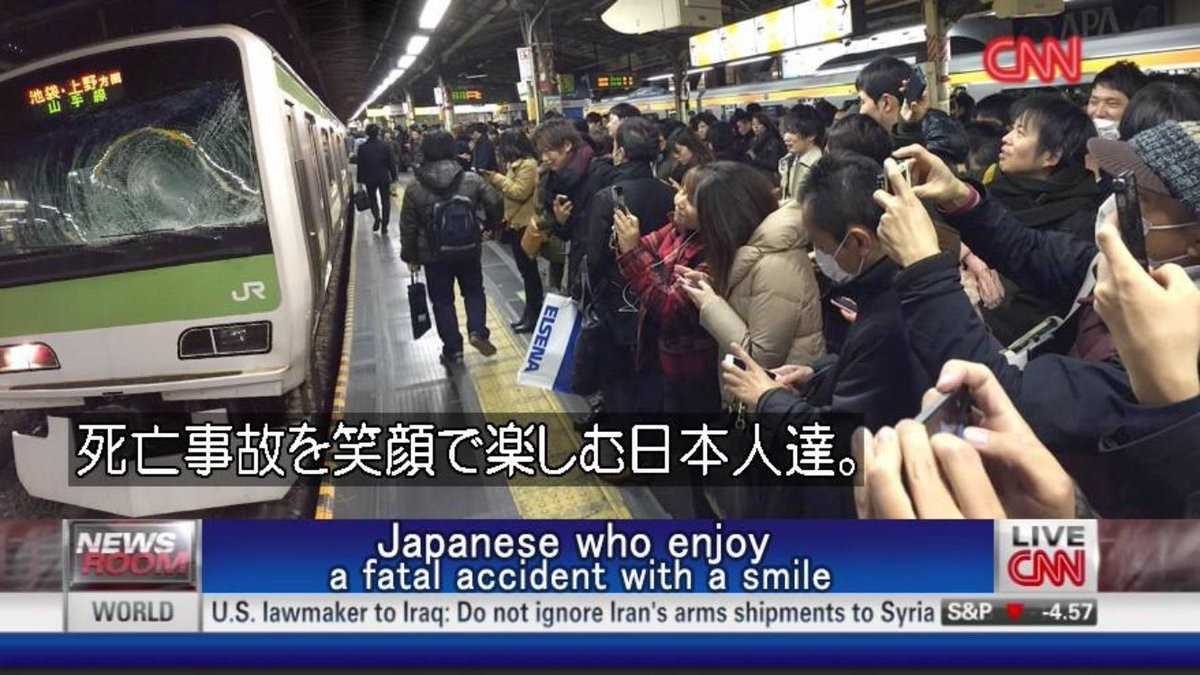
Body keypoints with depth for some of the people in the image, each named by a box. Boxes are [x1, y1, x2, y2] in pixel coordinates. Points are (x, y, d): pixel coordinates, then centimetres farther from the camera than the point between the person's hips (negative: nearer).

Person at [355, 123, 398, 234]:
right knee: (385, 201, 10)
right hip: (384, 178, 0)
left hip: (369, 179, 0)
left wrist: (360, 180, 3)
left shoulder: (362, 147, -9)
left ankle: (377, 218, -2)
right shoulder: (385, 146, -9)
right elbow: (391, 163, -5)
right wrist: (393, 178, 3)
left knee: (373, 199, 20)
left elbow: (360, 166, -5)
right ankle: (384, 226, 8)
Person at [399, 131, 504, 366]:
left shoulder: (415, 188, -9)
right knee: (474, 291, 21)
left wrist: (410, 256, 7)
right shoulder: (471, 179, -9)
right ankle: (477, 331, 2)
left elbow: (408, 227, -5)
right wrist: (490, 225, 13)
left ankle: (452, 350, 15)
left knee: (442, 301, 12)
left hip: (434, 256, -1)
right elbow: (495, 204, -8)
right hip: (468, 251, 1)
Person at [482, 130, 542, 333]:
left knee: (529, 270, -3)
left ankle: (534, 315, 4)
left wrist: (496, 178, -18)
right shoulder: (517, 164, 13)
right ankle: (530, 311, 22)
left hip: (524, 224, -10)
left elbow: (519, 192, -21)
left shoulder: (528, 165, -16)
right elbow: (509, 188, 11)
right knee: (526, 270, 14)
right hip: (516, 222, 10)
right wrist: (494, 178, -2)